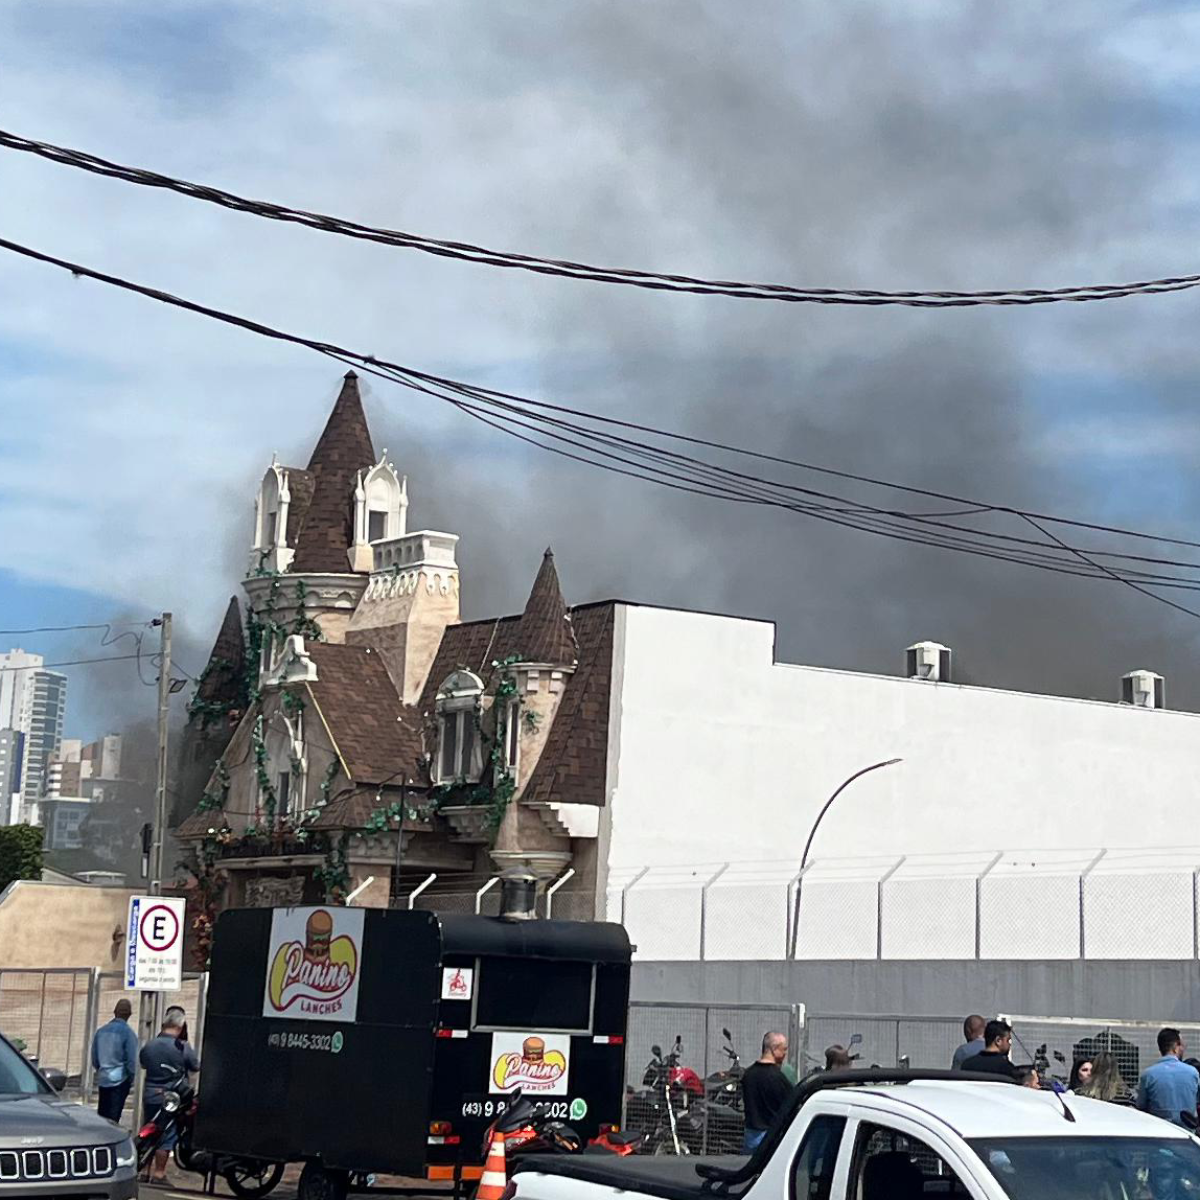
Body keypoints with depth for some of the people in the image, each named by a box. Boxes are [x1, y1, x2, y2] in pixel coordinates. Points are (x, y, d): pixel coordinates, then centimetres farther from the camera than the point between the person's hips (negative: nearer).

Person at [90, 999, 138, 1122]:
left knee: (101, 1115, 13)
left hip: (102, 1080, 5)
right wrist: (131, 1079, 3)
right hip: (120, 1081, -5)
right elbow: (132, 1060, -12)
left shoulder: (101, 1031, 3)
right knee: (113, 1117, -3)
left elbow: (94, 1058, 11)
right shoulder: (128, 1033, -13)